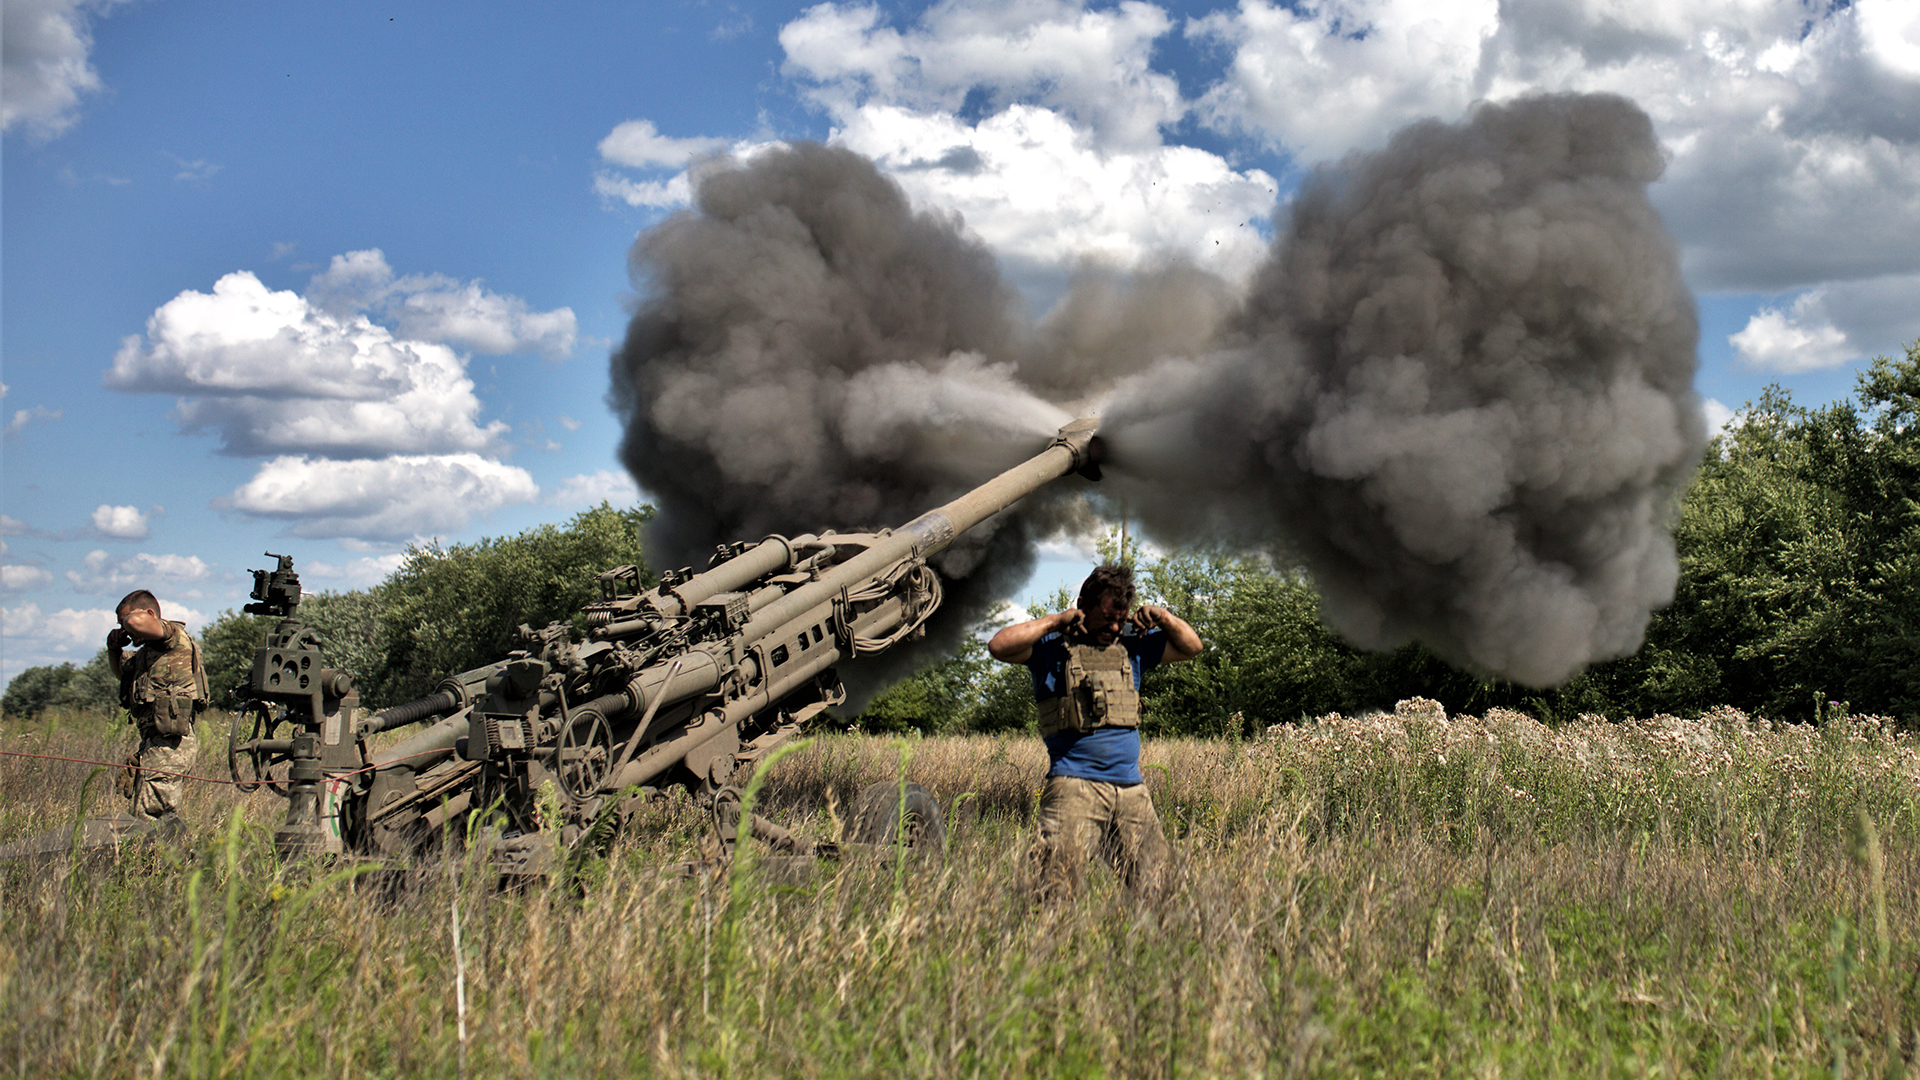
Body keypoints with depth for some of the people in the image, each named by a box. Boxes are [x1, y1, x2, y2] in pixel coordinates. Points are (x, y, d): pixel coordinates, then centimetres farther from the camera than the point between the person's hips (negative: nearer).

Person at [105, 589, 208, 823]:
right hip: (154, 740, 10)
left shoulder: (176, 636, -6)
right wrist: (114, 649, 21)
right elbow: (121, 671, 42)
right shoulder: (146, 653, 22)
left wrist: (131, 616, -1)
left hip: (169, 741, -10)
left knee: (149, 818, -14)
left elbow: (136, 622, -26)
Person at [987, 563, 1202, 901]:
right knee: (1059, 889, -17)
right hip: (1075, 785, -6)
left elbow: (1191, 647, 28)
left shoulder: (1131, 646, 19)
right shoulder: (1053, 647, 2)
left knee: (1152, 890, 4)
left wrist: (1163, 618, 11)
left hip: (1132, 789, 6)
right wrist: (1054, 621, -10)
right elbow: (999, 646, -14)